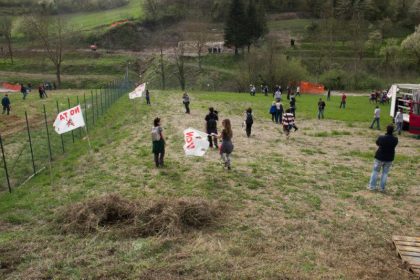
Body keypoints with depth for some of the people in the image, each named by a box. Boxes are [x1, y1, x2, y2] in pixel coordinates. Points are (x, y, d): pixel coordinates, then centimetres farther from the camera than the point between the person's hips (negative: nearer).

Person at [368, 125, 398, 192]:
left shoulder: (381, 138, -18)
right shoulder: (395, 139, -11)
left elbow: (377, 143, 1)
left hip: (380, 157, -2)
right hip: (389, 159, 2)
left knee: (375, 171, 12)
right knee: (385, 173, 13)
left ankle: (372, 186, 16)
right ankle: (382, 188, 17)